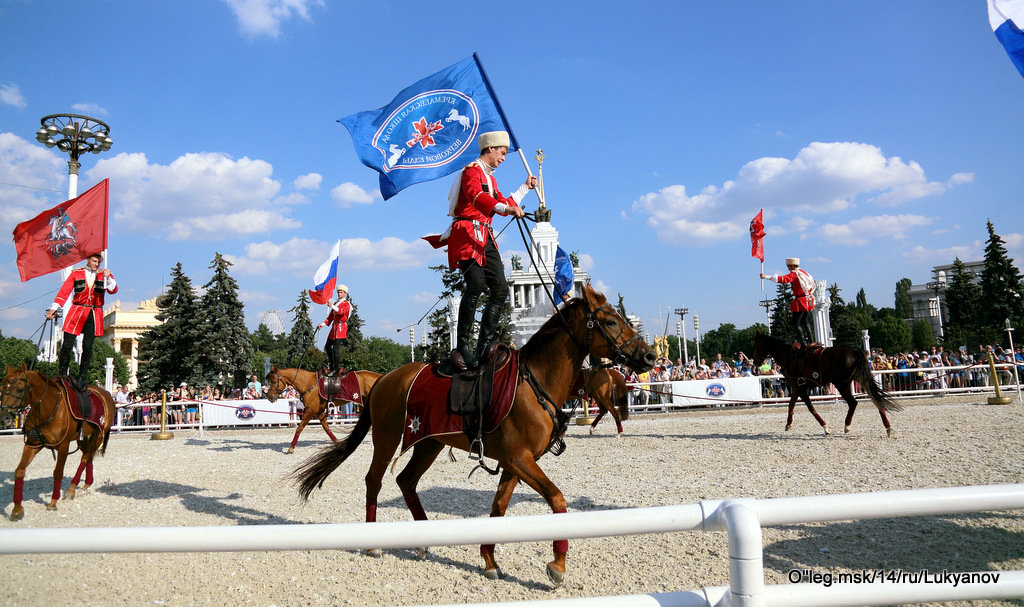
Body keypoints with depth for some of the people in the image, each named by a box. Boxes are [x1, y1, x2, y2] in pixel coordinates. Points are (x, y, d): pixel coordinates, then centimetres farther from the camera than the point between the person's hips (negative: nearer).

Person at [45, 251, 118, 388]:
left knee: (87, 346, 0)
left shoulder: (104, 275, 8)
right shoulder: (76, 274, 7)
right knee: (67, 345, -3)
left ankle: (82, 377, 9)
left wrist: (108, 277, -24)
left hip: (94, 315, 0)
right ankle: (61, 375, 8)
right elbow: (64, 291, 0)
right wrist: (54, 308, -9)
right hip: (77, 312, 0)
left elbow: (113, 290, -7)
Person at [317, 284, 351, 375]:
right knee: (328, 347, 14)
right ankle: (331, 365, 29)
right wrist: (323, 324, 13)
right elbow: (331, 315, 22)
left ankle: (336, 369, -8)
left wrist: (332, 306, -39)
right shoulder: (336, 302, 20)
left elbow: (342, 311, -29)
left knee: (336, 348, -12)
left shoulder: (346, 304, -6)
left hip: (341, 327, -9)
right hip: (334, 327, 9)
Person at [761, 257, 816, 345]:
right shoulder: (804, 272, 14)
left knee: (796, 323, -5)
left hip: (800, 302, -9)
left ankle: (804, 344, -9)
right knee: (806, 322, 19)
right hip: (808, 300, 9)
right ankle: (811, 343, 22)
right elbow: (812, 285, 24)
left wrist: (766, 276, -34)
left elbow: (783, 279, -28)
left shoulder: (794, 274, -13)